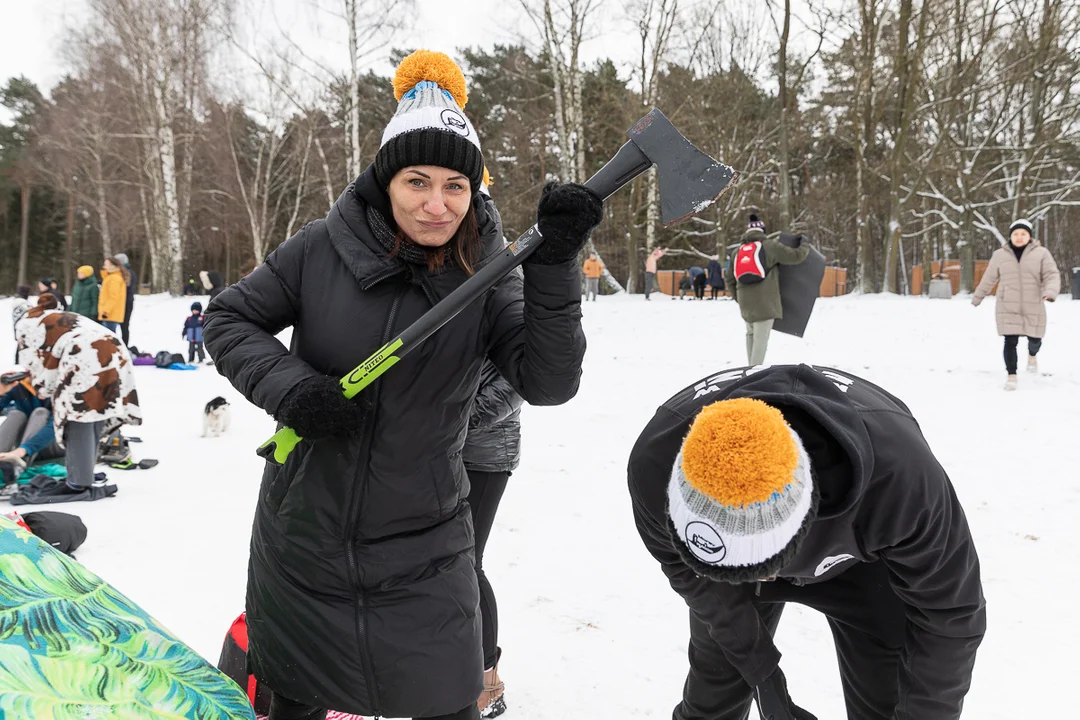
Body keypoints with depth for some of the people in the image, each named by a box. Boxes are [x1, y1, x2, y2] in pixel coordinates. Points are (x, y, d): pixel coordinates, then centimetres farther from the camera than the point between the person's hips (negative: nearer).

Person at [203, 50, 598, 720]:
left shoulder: (486, 276, -8)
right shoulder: (323, 249, -10)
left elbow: (549, 381, -19)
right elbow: (228, 319, 0)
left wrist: (555, 264, -30)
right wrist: (289, 387, -18)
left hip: (422, 550, 0)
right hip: (302, 534, 1)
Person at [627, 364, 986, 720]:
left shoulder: (895, 470, -43)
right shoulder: (656, 461, -38)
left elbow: (949, 610, -25)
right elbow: (685, 565, -15)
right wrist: (757, 667, -14)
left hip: (856, 557, -1)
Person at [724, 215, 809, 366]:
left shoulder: (738, 251, 16)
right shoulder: (770, 246, 0)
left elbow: (729, 279, 16)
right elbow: (795, 256, 1)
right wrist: (804, 246, 22)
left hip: (745, 302, 6)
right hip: (765, 301, -6)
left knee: (751, 333, 21)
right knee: (761, 338, -6)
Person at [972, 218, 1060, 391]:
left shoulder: (1041, 253, -2)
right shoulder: (1000, 255, 2)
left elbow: (1052, 275, -9)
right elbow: (988, 279, 12)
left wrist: (1050, 292, -28)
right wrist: (977, 297, 19)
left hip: (1033, 307, 0)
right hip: (1008, 307, 0)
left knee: (1034, 339, 10)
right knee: (1010, 342, -4)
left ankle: (1032, 355, 44)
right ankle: (1011, 376, 6)